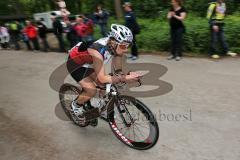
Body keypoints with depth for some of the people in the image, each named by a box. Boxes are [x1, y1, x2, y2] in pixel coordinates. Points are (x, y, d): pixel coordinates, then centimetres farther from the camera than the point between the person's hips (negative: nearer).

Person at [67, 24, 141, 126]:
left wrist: (121, 75, -28)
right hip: (75, 63, -7)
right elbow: (102, 79, -42)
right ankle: (76, 105, 11)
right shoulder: (98, 51, -40)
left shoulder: (115, 46, -19)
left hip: (88, 63, 7)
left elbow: (118, 69, -9)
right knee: (92, 90, -19)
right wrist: (124, 78, -47)